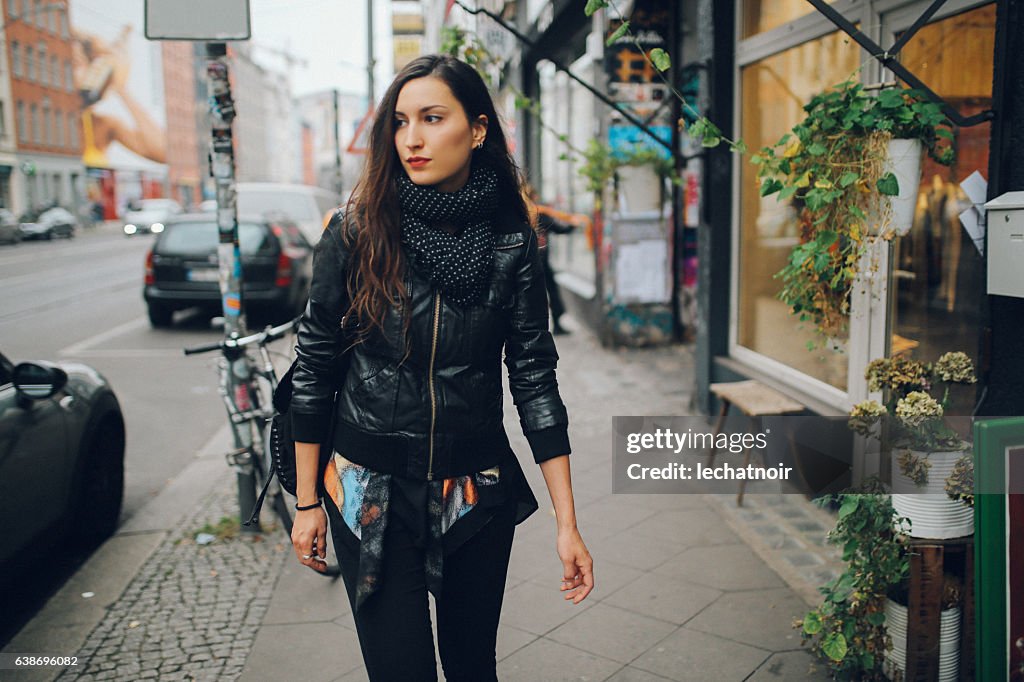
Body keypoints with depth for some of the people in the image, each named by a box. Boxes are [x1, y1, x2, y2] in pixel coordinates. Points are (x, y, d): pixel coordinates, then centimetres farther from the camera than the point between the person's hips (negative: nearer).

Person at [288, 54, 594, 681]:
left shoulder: (512, 242, -5)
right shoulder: (357, 233, -8)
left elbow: (535, 378, -4)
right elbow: (315, 371, -2)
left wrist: (567, 523, -6)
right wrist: (308, 502, 1)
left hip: (478, 493, 2)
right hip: (373, 493, -1)